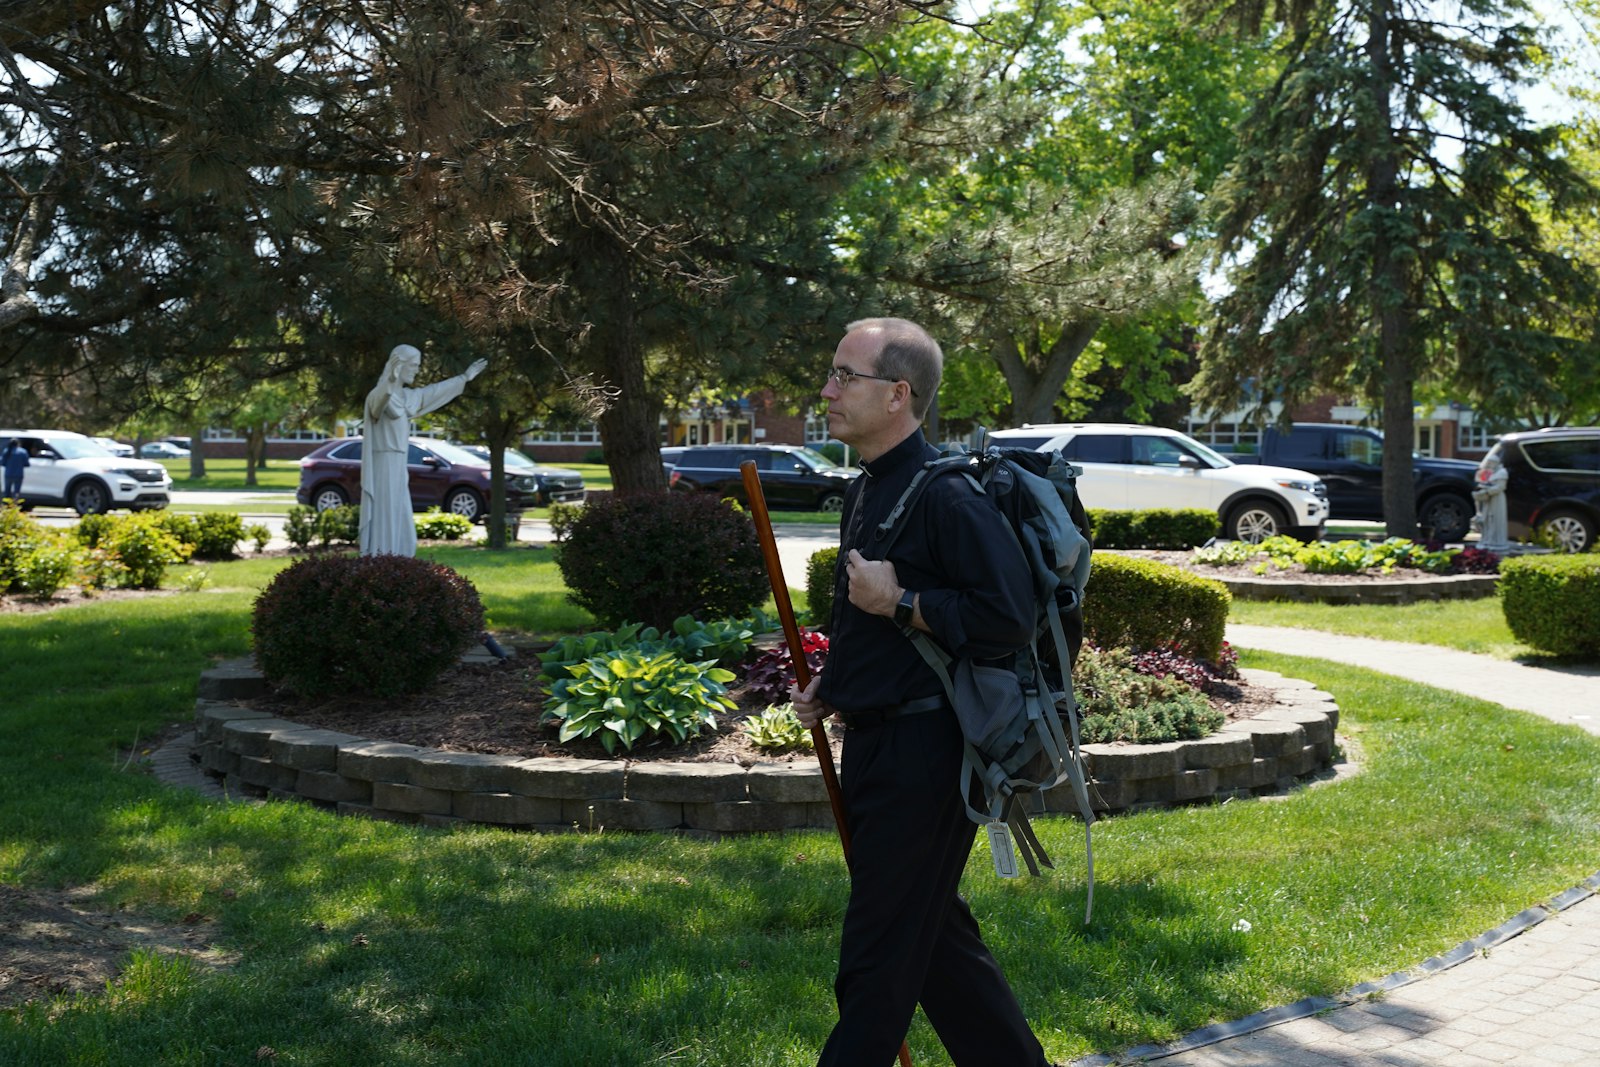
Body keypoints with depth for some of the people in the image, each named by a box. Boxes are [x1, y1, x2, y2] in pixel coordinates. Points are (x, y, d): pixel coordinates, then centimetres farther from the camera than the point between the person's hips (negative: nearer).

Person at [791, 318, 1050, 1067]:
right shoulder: (867, 491, 12)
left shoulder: (944, 494, -18)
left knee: (879, 956, 2)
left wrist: (897, 603, -20)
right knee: (936, 935, 19)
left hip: (922, 751, -10)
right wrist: (831, 689, 11)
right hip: (875, 744, 10)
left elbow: (1009, 618, -24)